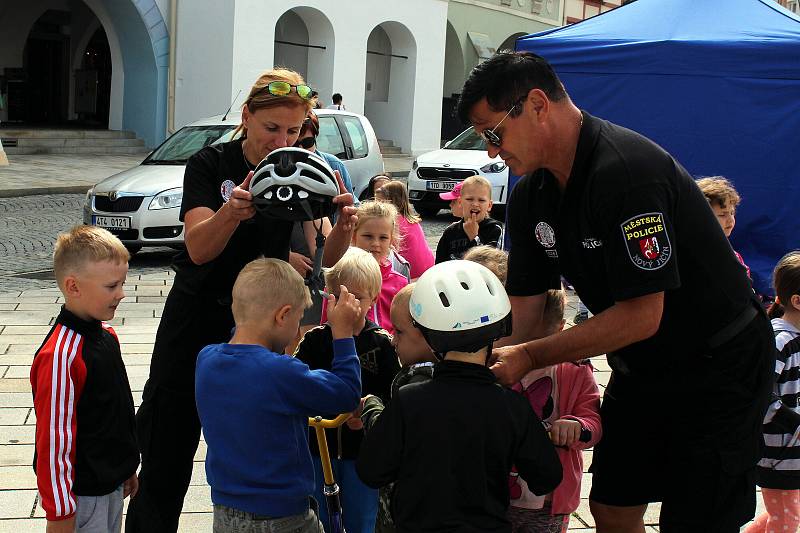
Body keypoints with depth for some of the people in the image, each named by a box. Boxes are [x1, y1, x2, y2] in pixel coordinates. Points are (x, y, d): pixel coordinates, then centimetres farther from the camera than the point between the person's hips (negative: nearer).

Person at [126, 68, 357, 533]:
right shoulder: (211, 164, -8)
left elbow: (323, 258, -11)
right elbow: (199, 247, -22)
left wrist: (343, 225, -32)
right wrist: (231, 211, -43)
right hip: (197, 320, -1)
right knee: (167, 454, 5)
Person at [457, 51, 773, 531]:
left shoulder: (627, 170, -28)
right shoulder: (531, 194, -2)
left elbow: (640, 317, -29)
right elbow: (524, 314, 0)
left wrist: (529, 358, -24)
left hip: (718, 367, -8)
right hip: (640, 369, 8)